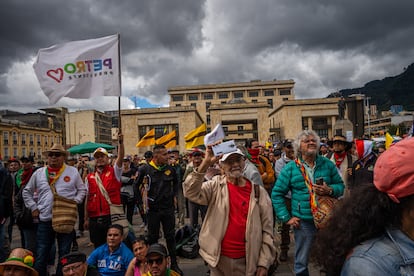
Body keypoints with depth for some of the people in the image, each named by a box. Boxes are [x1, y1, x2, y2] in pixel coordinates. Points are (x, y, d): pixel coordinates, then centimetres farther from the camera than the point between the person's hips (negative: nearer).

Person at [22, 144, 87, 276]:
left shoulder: (73, 172, 2)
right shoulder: (39, 173, 6)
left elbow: (82, 189, 9)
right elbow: (27, 191, 16)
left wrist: (75, 201, -7)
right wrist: (33, 207, 7)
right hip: (45, 220, 1)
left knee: (64, 254, 11)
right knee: (41, 255, 7)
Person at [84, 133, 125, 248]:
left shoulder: (114, 172, 2)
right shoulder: (90, 177, 9)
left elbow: (120, 158, -16)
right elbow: (88, 198, 10)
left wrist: (120, 143, -31)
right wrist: (86, 219, 9)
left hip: (112, 217, -3)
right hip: (94, 220, 3)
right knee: (98, 247, 13)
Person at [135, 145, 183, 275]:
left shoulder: (170, 169, -2)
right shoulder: (145, 169, -10)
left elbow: (175, 183, 18)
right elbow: (136, 185, 1)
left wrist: (174, 196, 8)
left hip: (168, 208, 2)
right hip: (153, 209, -2)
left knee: (171, 236, 10)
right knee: (153, 237, 12)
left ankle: (174, 263, 23)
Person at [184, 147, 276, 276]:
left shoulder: (259, 191, -1)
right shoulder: (216, 185, -3)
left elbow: (267, 230, 0)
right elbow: (191, 193, -21)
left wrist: (264, 262, -3)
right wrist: (205, 163, -28)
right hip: (219, 258, 0)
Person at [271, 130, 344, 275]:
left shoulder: (327, 164, 1)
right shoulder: (290, 168, -5)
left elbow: (340, 185, 7)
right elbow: (277, 194, -2)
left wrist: (330, 190, -16)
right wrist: (286, 218, -6)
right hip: (303, 221, -2)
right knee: (301, 262, 13)